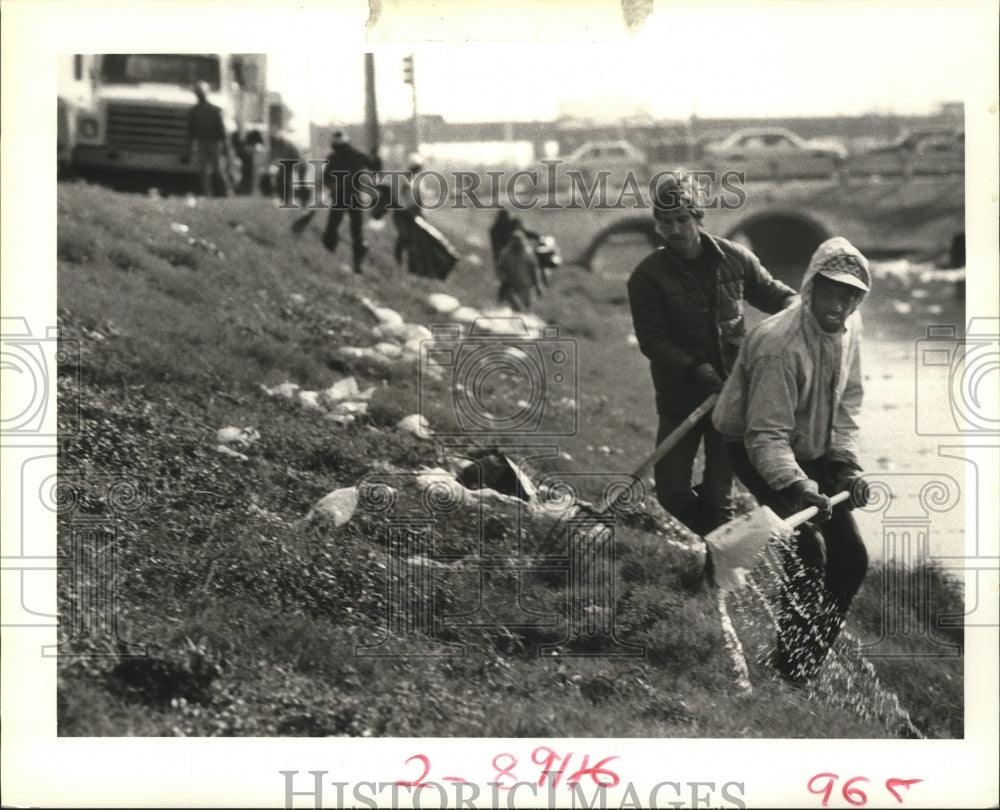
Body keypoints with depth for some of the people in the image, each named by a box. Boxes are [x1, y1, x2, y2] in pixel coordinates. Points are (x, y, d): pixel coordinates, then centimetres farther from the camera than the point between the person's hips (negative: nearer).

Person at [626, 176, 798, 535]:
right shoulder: (647, 276, -7)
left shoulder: (734, 259, 1)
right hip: (680, 395, -1)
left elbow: (774, 294, 13)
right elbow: (652, 341, -12)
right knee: (672, 493, -2)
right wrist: (695, 369, -25)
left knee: (718, 492, 2)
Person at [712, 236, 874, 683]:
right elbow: (766, 435, -34)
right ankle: (795, 664, -17)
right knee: (808, 543, -26)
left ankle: (817, 654, 21)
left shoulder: (848, 328, -5)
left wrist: (845, 463, -7)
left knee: (852, 557, 6)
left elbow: (845, 402, 6)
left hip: (812, 452, 8)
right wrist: (797, 487, -47)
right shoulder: (779, 344, -31)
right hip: (759, 454, -8)